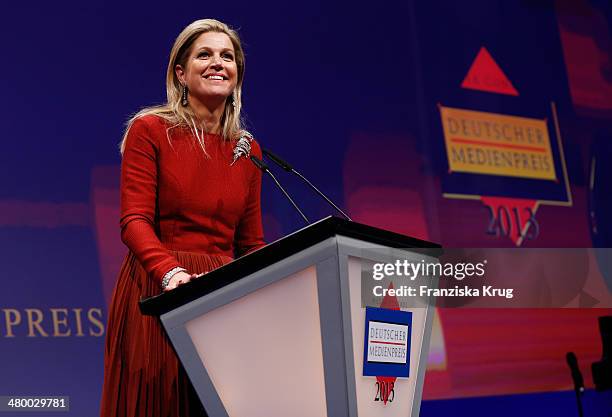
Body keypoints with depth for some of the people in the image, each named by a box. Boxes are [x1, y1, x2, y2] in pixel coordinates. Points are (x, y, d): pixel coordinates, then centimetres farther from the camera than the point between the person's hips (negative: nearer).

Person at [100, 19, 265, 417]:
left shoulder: (248, 149, 12)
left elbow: (250, 242, 14)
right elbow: (135, 221, -9)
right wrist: (171, 273, -26)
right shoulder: (149, 130, -1)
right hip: (158, 293, -4)